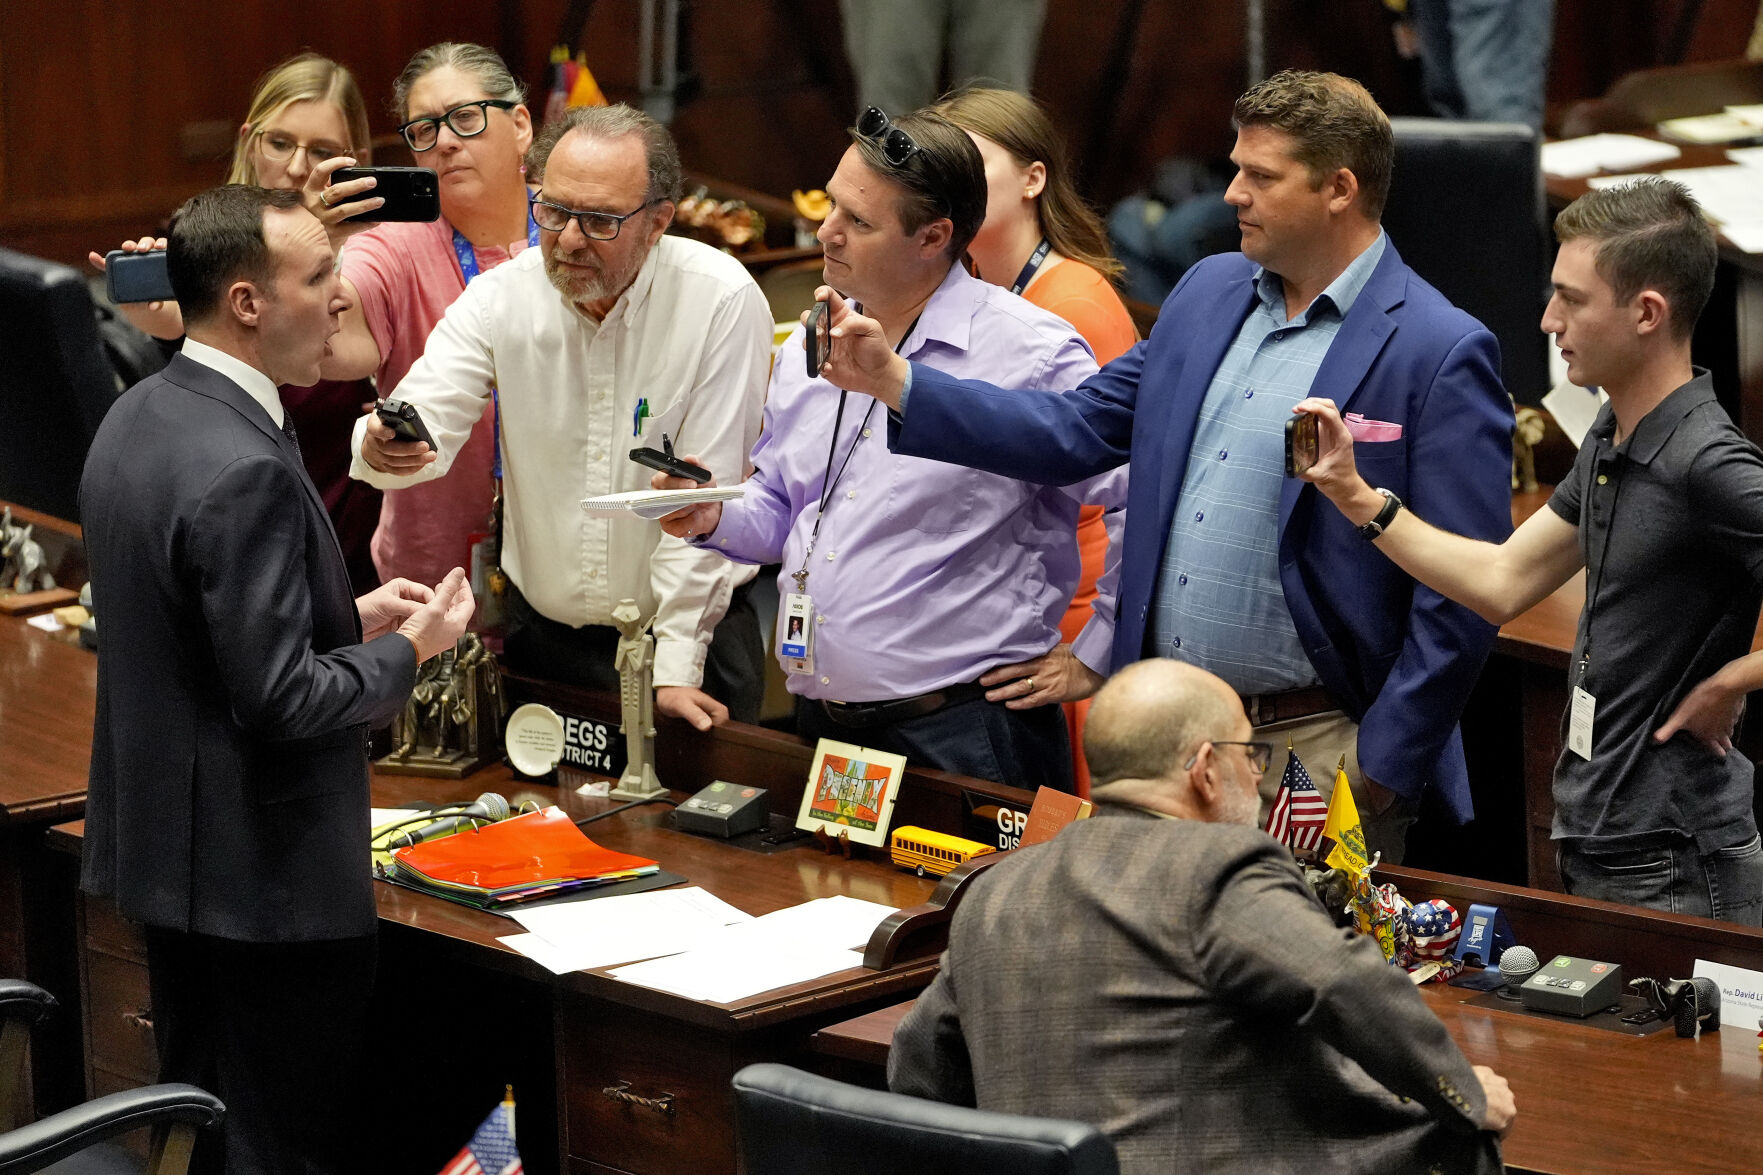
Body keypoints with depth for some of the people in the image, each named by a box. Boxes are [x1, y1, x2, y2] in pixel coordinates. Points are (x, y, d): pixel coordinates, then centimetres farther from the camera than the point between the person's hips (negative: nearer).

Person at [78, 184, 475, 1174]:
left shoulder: (136, 419, 6)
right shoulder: (245, 471, -25)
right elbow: (279, 700, -25)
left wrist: (350, 618, 11)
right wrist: (409, 650, -10)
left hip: (165, 844, 10)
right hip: (264, 870, -10)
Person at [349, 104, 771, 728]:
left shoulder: (721, 301, -13)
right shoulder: (499, 297, -3)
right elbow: (425, 425, -14)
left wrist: (675, 667, -14)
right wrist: (386, 447, -39)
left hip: (694, 630, -2)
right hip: (541, 634, 3)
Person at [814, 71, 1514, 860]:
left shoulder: (1442, 354, -11)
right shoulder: (1208, 292, 11)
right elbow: (1078, 431, 15)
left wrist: (1376, 775, -15)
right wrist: (896, 382, 6)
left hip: (1311, 754, -6)